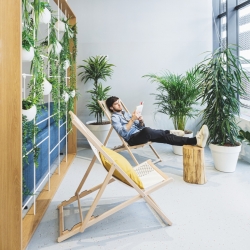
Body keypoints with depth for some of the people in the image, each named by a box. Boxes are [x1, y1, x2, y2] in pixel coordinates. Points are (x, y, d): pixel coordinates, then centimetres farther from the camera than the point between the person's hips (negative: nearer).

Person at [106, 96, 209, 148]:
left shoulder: (125, 113, 24)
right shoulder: (114, 117, 2)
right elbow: (122, 132, -17)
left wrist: (141, 121, -2)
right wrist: (132, 120, -21)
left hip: (140, 134, 7)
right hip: (132, 138, -7)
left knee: (163, 136, -19)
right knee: (146, 130, -40)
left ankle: (195, 140, -34)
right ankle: (170, 132, -25)